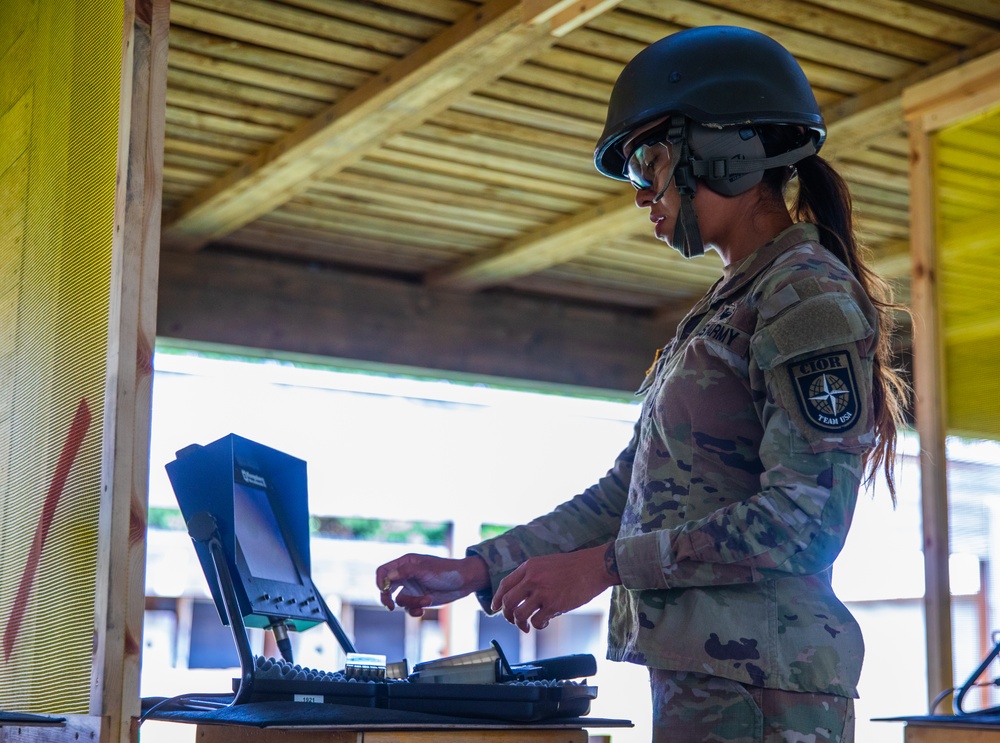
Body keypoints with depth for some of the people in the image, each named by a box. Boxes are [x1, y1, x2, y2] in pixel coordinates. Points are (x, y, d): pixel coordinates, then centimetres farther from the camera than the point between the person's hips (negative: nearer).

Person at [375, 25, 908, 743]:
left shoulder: (809, 295, -10)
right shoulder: (726, 308, 19)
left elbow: (804, 518, -18)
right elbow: (625, 495, 17)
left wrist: (601, 566, -17)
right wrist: (476, 569, 11)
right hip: (698, 676, 9)